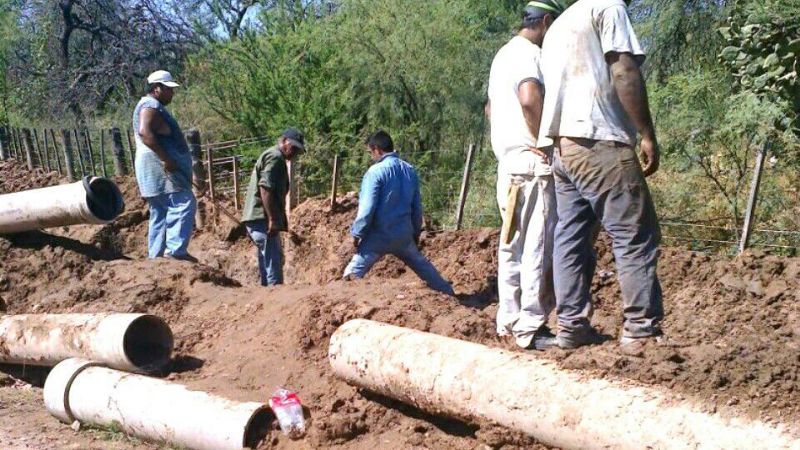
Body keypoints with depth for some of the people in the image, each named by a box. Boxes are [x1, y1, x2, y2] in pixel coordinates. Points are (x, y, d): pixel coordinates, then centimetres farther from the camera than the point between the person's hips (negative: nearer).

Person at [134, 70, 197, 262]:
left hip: (159, 168, 11)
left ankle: (156, 255, 12)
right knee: (183, 203, -17)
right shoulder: (151, 106, -10)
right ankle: (176, 249, -22)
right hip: (159, 166, -11)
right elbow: (145, 132, -26)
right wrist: (166, 159, -27)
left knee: (160, 214, 11)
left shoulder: (155, 107, 25)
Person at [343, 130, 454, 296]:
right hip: (404, 234, 6)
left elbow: (367, 208, -18)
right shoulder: (410, 170, 4)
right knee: (422, 265, 25)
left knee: (352, 274, 0)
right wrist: (416, 232, 23)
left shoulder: (376, 172, -16)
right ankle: (449, 293, 33)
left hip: (379, 236, -6)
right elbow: (417, 206, 11)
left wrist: (357, 233, -7)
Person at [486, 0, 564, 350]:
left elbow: (491, 107, 31)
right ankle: (531, 327, -7)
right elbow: (530, 98, -30)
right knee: (538, 246, -8)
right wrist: (543, 141, -19)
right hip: (532, 163, -10)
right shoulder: (530, 54, -11)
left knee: (512, 243, 13)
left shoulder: (503, 55, 20)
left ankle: (509, 319, 17)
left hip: (507, 162, 10)